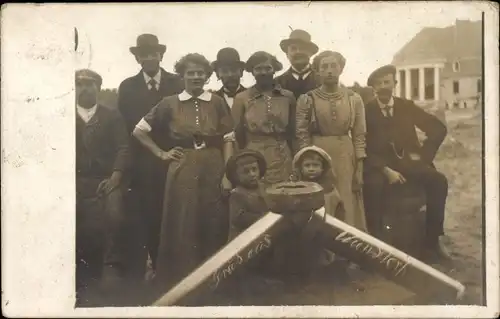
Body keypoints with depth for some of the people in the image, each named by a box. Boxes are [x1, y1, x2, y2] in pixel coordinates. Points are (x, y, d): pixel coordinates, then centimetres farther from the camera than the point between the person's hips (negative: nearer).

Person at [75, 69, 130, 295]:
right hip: (75, 180, 1)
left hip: (106, 179, -1)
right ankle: (76, 268, -10)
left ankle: (112, 265, -16)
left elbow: (123, 148, 3)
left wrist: (115, 176, -13)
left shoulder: (112, 117, 14)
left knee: (114, 215, -30)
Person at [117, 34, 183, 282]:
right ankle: (136, 273, 7)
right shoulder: (127, 87, 7)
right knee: (138, 219, -1)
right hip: (139, 163, 0)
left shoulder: (177, 84, 5)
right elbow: (124, 125, 4)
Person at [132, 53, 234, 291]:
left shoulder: (218, 103, 3)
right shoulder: (170, 104, 1)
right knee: (182, 225, 3)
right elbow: (139, 131, 7)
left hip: (213, 169, 1)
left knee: (210, 224, 7)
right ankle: (181, 278, 17)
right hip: (182, 170, -1)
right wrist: (161, 153, 1)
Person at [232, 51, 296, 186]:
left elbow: (292, 133, 11)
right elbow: (237, 136, 4)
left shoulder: (288, 97, 4)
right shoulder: (241, 98, -1)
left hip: (283, 163, 2)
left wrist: (294, 164, 13)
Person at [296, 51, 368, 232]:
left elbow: (359, 135, 4)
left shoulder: (354, 99, 4)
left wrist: (359, 168, -1)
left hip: (346, 158, 2)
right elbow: (302, 135, -1)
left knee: (348, 209, 4)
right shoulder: (306, 100, -1)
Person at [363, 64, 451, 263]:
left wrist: (423, 155, -1)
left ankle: (433, 239, -14)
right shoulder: (367, 111, 0)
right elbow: (365, 148, -7)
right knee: (373, 186, -37)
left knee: (439, 181, -24)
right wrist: (386, 170, -20)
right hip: (380, 165, -3)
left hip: (409, 161, 3)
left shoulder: (407, 106, 8)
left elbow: (438, 128, 10)